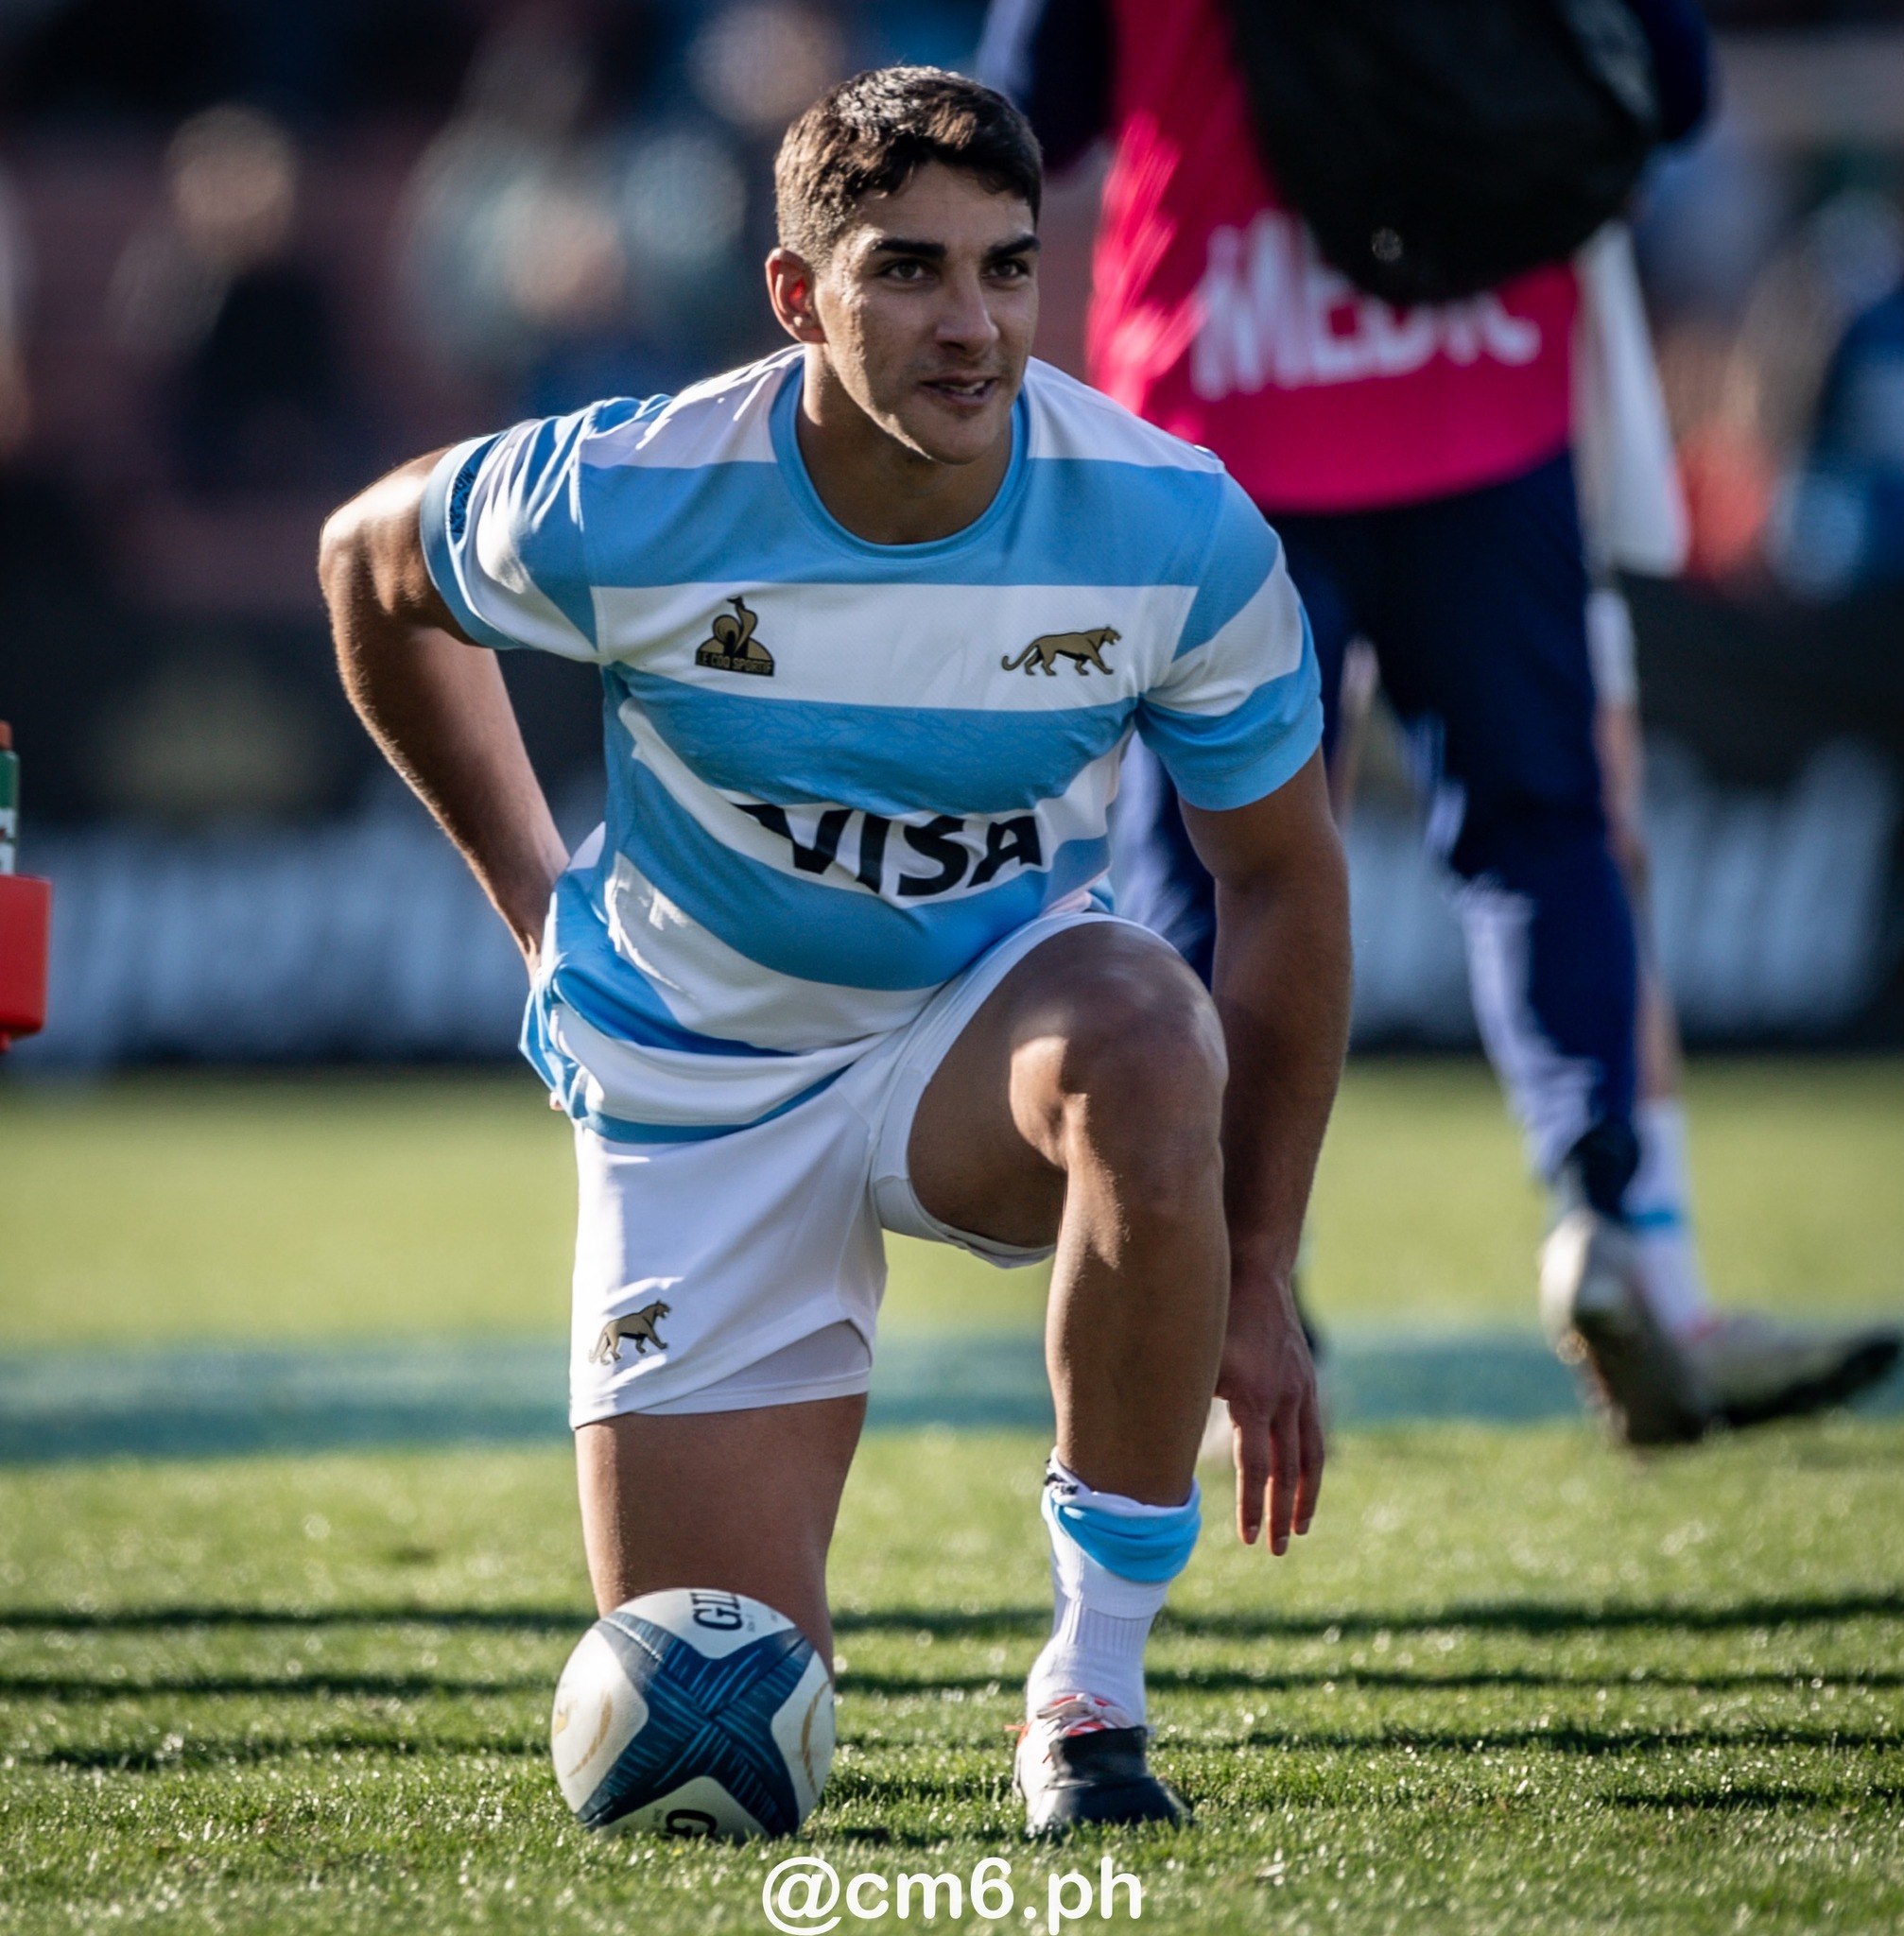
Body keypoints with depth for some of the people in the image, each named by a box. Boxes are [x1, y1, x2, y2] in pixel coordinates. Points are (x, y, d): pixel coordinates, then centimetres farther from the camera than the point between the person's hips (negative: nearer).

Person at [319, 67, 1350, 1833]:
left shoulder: (1177, 530, -20)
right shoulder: (625, 501, -22)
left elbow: (1281, 878, -7)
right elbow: (372, 562, 1)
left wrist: (1253, 1279, -7)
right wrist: (532, 897, 7)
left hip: (992, 1008, 0)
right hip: (698, 1081, 0)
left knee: (1145, 1048, -40)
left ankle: (1092, 1690, -25)